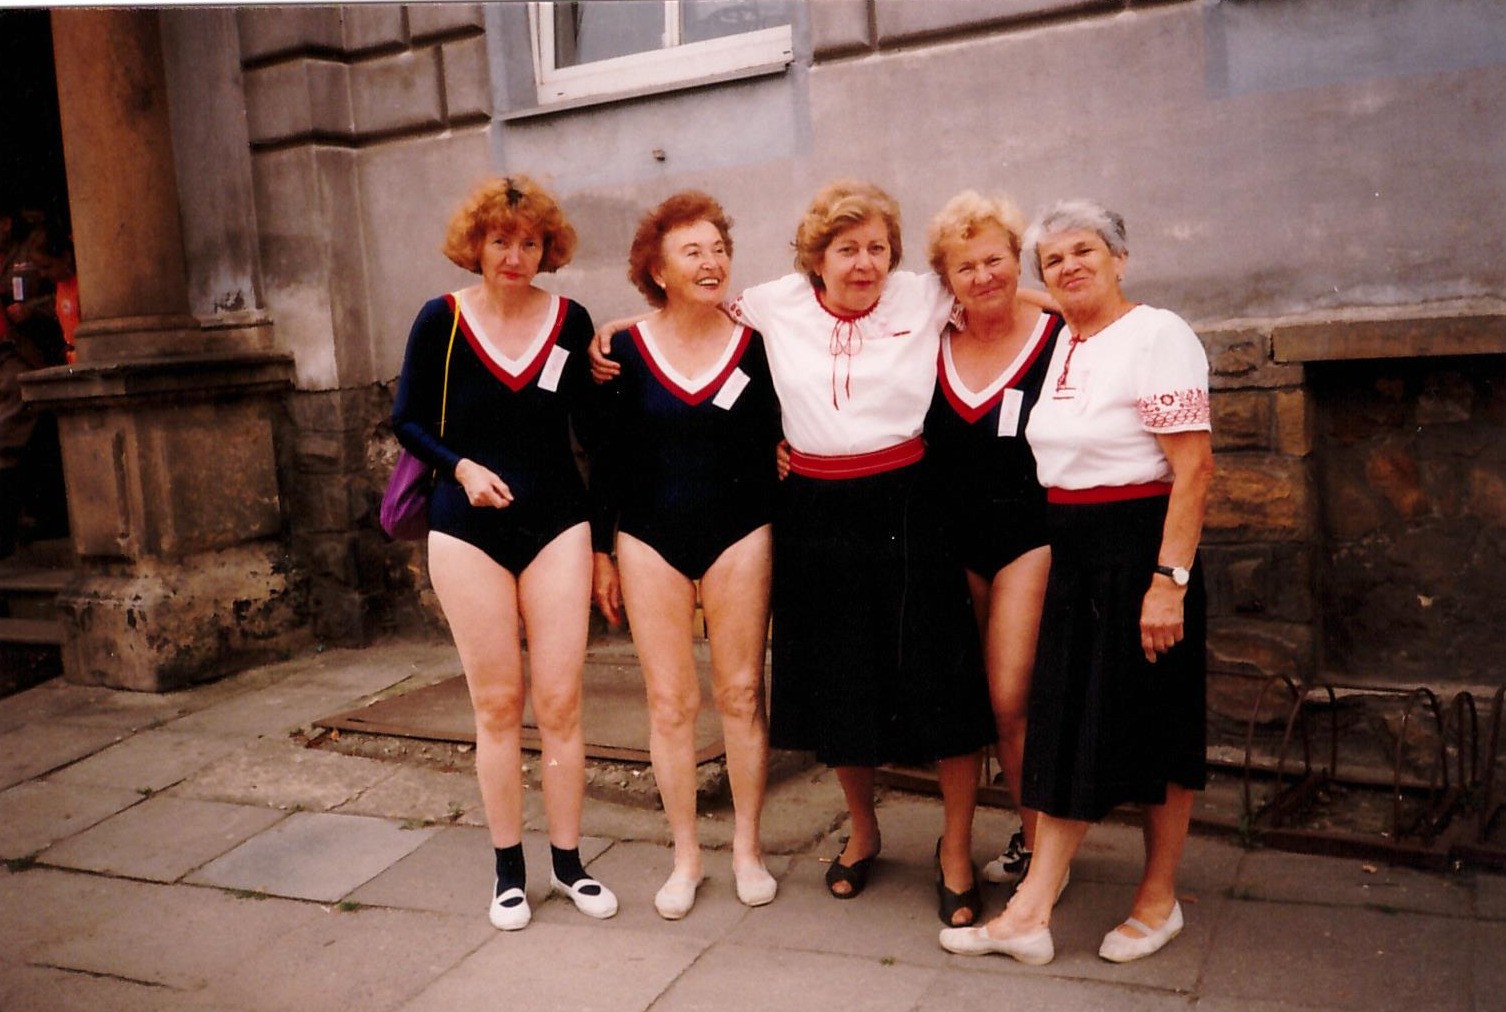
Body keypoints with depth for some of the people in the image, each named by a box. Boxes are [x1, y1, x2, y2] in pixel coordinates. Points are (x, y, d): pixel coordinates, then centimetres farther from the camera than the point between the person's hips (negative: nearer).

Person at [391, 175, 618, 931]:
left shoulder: (570, 322, 1)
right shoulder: (442, 320, -3)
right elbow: (408, 421, 4)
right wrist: (461, 467, -15)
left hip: (557, 524, 1)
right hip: (468, 529, 0)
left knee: (560, 701, 1)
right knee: (497, 704, 7)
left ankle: (567, 860, 18)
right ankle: (509, 867, 21)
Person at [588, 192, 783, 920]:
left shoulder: (754, 347, -2)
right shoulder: (627, 350, -2)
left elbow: (773, 450, 5)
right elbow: (606, 459, 3)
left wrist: (779, 542, 1)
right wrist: (601, 553, 3)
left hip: (738, 534, 0)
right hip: (651, 538, 0)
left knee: (742, 694, 5)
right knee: (670, 701, 4)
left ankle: (747, 848, 20)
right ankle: (685, 856, 18)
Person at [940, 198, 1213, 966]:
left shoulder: (1157, 335, -12)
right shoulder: (1058, 346, 10)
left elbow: (1194, 467, -18)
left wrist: (1169, 579, -22)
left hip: (1139, 548, -7)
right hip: (1070, 553, 7)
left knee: (1156, 726, 6)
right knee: (1066, 726, 7)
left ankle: (1158, 900, 25)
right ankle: (1030, 914, 11)